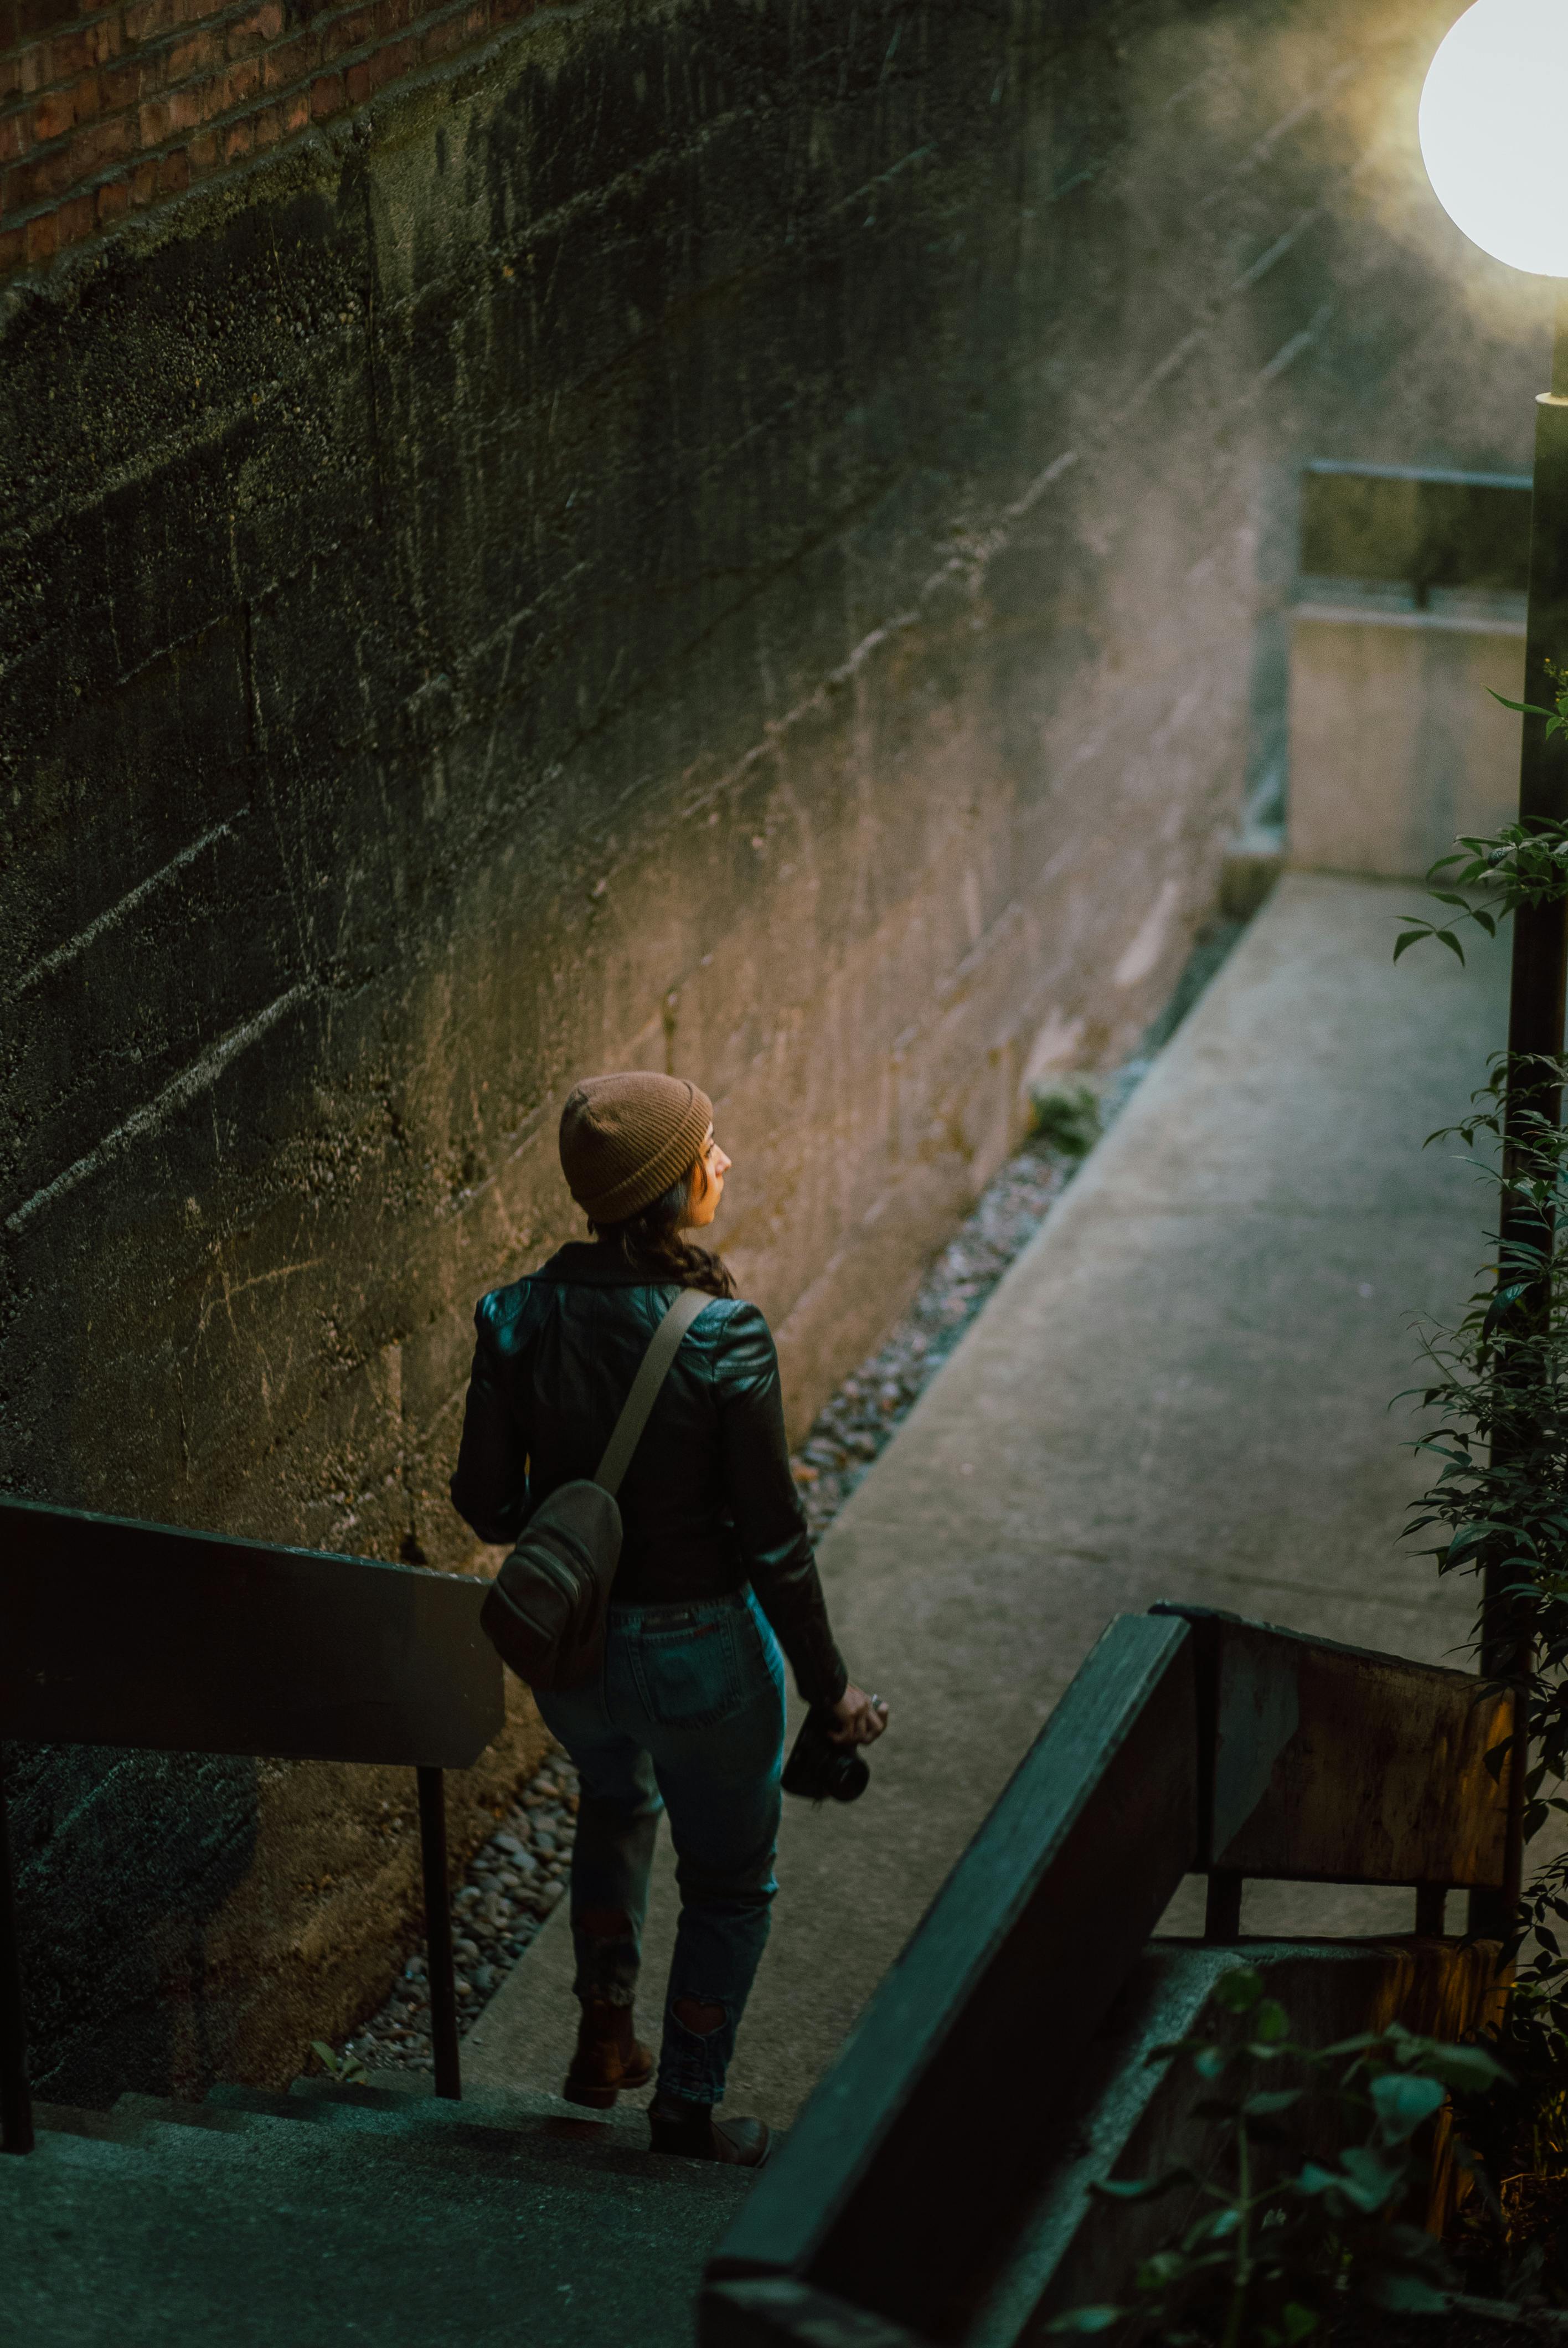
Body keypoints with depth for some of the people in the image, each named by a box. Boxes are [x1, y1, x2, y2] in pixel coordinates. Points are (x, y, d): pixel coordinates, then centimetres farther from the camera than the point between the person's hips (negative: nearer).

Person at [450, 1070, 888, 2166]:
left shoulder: (520, 1319, -13)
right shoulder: (724, 1339, -25)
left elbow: (488, 1500, -4)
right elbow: (774, 1540, -19)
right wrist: (829, 1685, -5)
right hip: (699, 1650, -4)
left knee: (615, 1800, 37)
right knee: (730, 1880, 22)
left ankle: (605, 2035, 39)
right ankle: (688, 2107, 32)